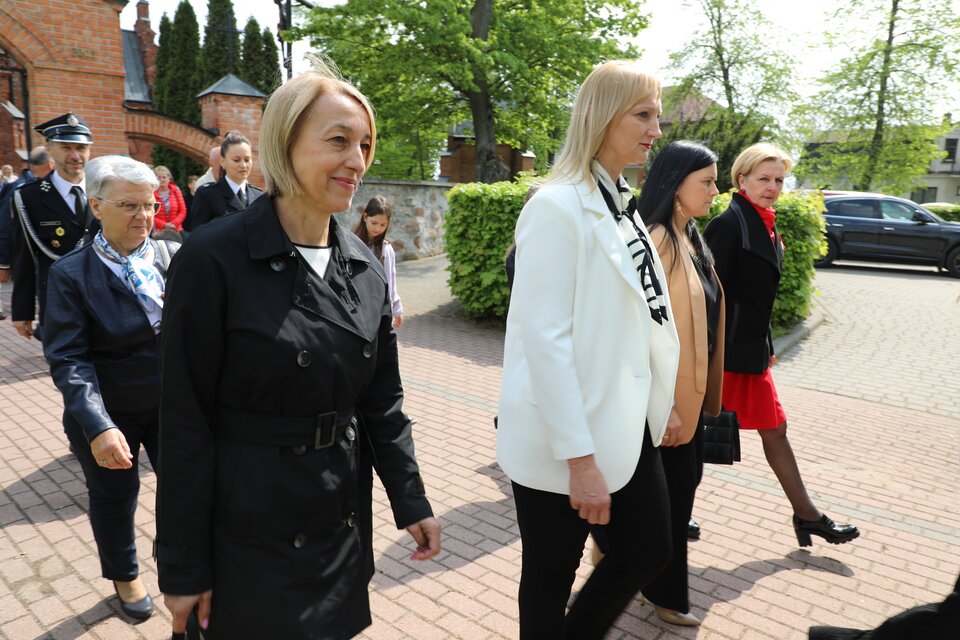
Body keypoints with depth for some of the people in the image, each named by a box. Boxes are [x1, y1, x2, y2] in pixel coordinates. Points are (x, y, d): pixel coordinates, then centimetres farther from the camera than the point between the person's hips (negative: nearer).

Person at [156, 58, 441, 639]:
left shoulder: (366, 268, 0)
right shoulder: (214, 260, -17)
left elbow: (382, 399, 6)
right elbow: (185, 424, -14)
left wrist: (411, 501, 4)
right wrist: (182, 569, -9)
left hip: (344, 521, 5)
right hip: (250, 528, -5)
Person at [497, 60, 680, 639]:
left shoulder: (624, 205, 9)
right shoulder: (558, 206, -17)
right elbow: (545, 338, -21)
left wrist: (659, 405, 13)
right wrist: (579, 457, -20)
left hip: (628, 427, 8)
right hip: (565, 440, -8)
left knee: (649, 553, 18)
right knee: (549, 586, 12)